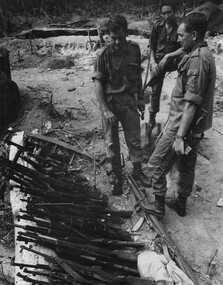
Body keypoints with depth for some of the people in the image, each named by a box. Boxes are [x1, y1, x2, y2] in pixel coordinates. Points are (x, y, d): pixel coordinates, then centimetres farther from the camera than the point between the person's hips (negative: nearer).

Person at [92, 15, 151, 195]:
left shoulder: (134, 49, -1)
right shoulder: (104, 55, -12)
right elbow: (98, 83, -12)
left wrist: (140, 98, 12)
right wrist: (105, 110, -18)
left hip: (130, 100, 3)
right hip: (110, 102, -2)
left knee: (134, 138, 11)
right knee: (112, 142, 8)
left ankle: (137, 170, 32)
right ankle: (117, 176, 25)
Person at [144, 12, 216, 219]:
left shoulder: (197, 59, -20)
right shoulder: (205, 55, 11)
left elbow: (192, 102, -25)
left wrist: (180, 136, -25)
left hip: (182, 125, -10)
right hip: (195, 127, 10)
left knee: (157, 165, 5)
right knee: (186, 166, 20)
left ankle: (159, 206, 19)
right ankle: (181, 203, 37)